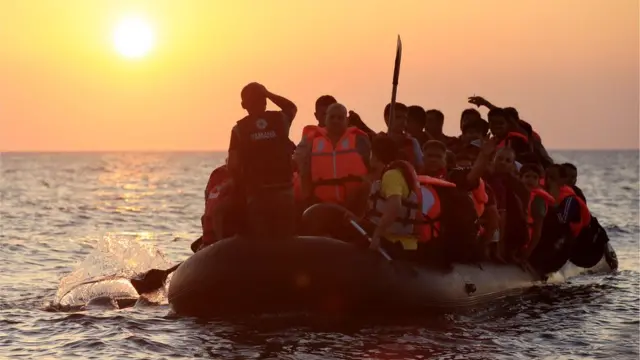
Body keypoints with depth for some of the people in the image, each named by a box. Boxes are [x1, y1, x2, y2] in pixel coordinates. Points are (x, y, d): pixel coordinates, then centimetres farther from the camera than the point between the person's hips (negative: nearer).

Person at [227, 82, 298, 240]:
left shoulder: (239, 129, -2)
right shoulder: (280, 119, 3)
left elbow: (233, 165, -8)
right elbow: (292, 107, 28)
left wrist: (241, 189, 5)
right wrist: (268, 94, 22)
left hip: (256, 194, -1)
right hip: (284, 192, 2)